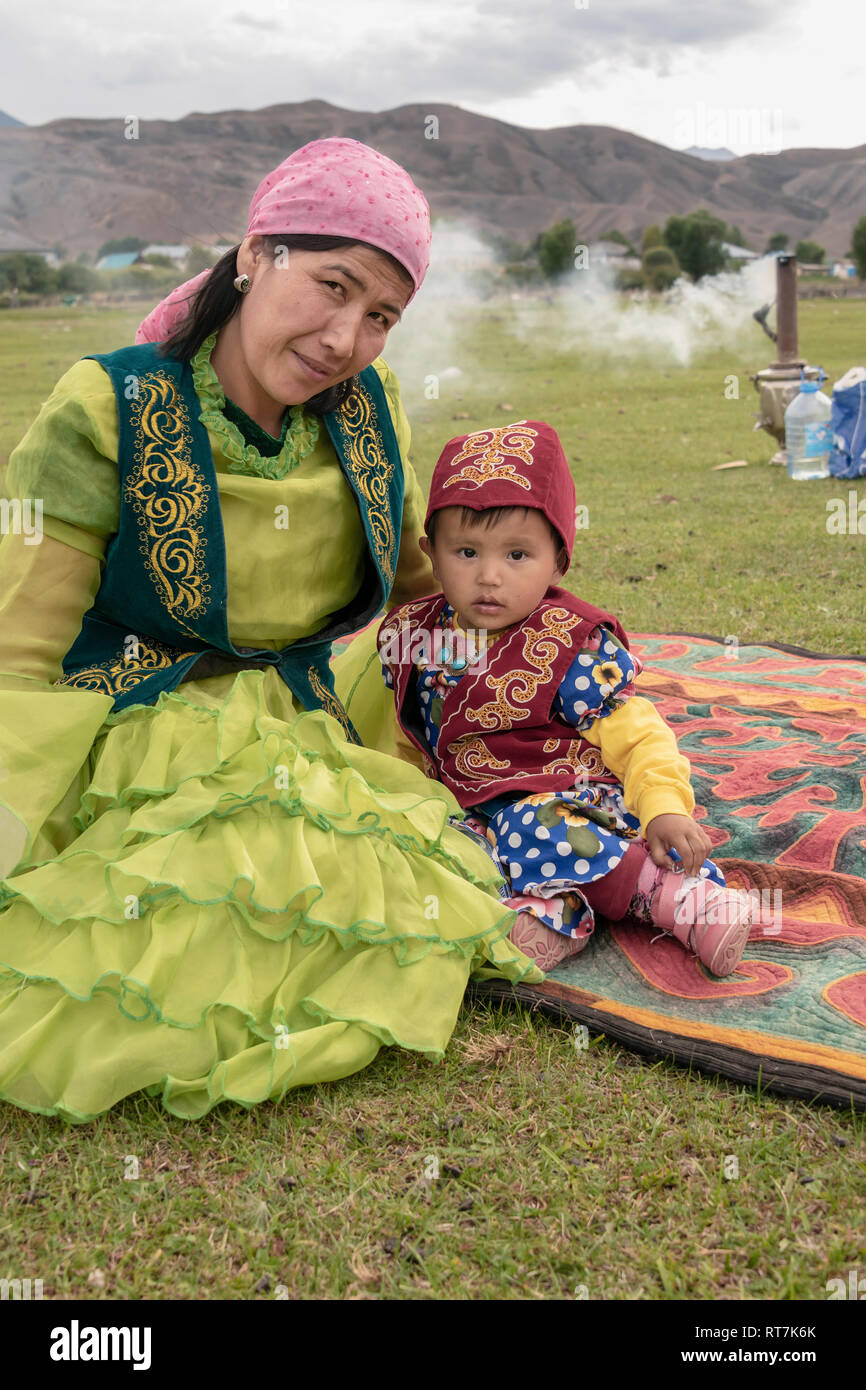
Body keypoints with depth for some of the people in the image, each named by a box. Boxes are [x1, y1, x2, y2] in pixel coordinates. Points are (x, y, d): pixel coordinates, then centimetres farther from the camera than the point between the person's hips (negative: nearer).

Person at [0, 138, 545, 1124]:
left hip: (302, 751, 5)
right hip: (132, 772, -4)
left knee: (417, 942, -21)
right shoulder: (109, 412, -11)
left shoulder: (368, 412, 3)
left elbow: (421, 580, 23)